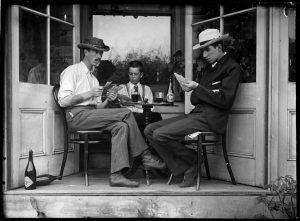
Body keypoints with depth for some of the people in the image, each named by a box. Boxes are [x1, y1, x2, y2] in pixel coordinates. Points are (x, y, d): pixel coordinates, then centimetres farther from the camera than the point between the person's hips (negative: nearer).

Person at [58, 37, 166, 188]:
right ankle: (145, 156, -13)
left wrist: (107, 100, -3)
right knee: (126, 113, -19)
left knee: (121, 126, -21)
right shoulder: (72, 71, 2)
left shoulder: (94, 79, 27)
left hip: (91, 115, 8)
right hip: (77, 115, -8)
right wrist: (88, 94, -17)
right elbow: (63, 101, -11)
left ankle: (116, 175, -30)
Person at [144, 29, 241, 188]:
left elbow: (224, 101, -14)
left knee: (160, 135, -21)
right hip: (196, 114, 9)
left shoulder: (232, 67, -3)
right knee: (150, 130, -2)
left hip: (210, 119, -9)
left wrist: (197, 88, -12)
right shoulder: (210, 67, 22)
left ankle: (193, 161, -1)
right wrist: (192, 90, -3)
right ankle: (184, 169, -4)